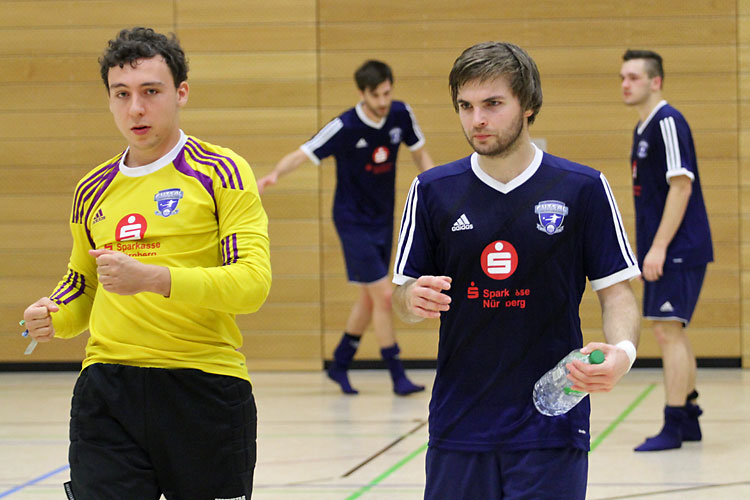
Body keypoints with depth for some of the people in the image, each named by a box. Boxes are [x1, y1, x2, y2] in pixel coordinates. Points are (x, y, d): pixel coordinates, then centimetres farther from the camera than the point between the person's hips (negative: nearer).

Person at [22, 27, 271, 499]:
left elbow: (253, 281, -13)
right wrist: (53, 318, 4)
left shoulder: (221, 173, -2)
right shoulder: (93, 191, 15)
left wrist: (151, 278, -25)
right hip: (107, 390, 3)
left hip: (205, 387, -3)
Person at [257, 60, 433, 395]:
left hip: (383, 217, 6)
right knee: (383, 294, -11)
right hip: (353, 220, -6)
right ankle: (397, 375, -1)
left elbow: (420, 155, 7)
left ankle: (339, 364, 30)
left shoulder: (401, 115, -7)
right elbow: (300, 155, -23)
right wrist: (275, 174, -42)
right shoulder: (345, 127, -21)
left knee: (370, 298, 14)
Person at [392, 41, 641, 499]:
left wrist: (622, 351, -19)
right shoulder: (432, 190, 5)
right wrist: (414, 299, -14)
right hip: (458, 425, 2)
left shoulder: (583, 188, -1)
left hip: (551, 427, -2)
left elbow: (616, 291, 2)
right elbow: (403, 295, 11)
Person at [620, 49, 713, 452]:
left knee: (667, 329, -10)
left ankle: (673, 427, -9)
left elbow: (681, 186, -20)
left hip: (678, 251, -10)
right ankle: (689, 416, 22)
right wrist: (648, 249, 20)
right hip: (660, 251, 10)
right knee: (672, 331, 14)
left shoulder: (668, 123, -15)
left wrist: (658, 247, -22)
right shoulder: (642, 128, 15)